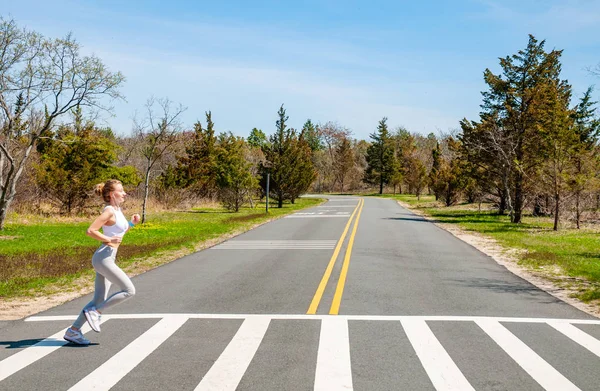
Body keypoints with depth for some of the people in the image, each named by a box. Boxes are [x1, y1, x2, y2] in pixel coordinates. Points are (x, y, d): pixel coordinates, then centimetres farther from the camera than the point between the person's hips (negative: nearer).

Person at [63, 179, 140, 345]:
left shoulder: (117, 210, 15)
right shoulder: (109, 211, -13)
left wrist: (132, 223, 12)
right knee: (129, 290, -10)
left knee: (99, 300, 10)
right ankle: (94, 312, -3)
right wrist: (109, 240, -17)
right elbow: (91, 231, -19)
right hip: (103, 258, -9)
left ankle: (73, 331, 14)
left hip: (108, 258, 9)